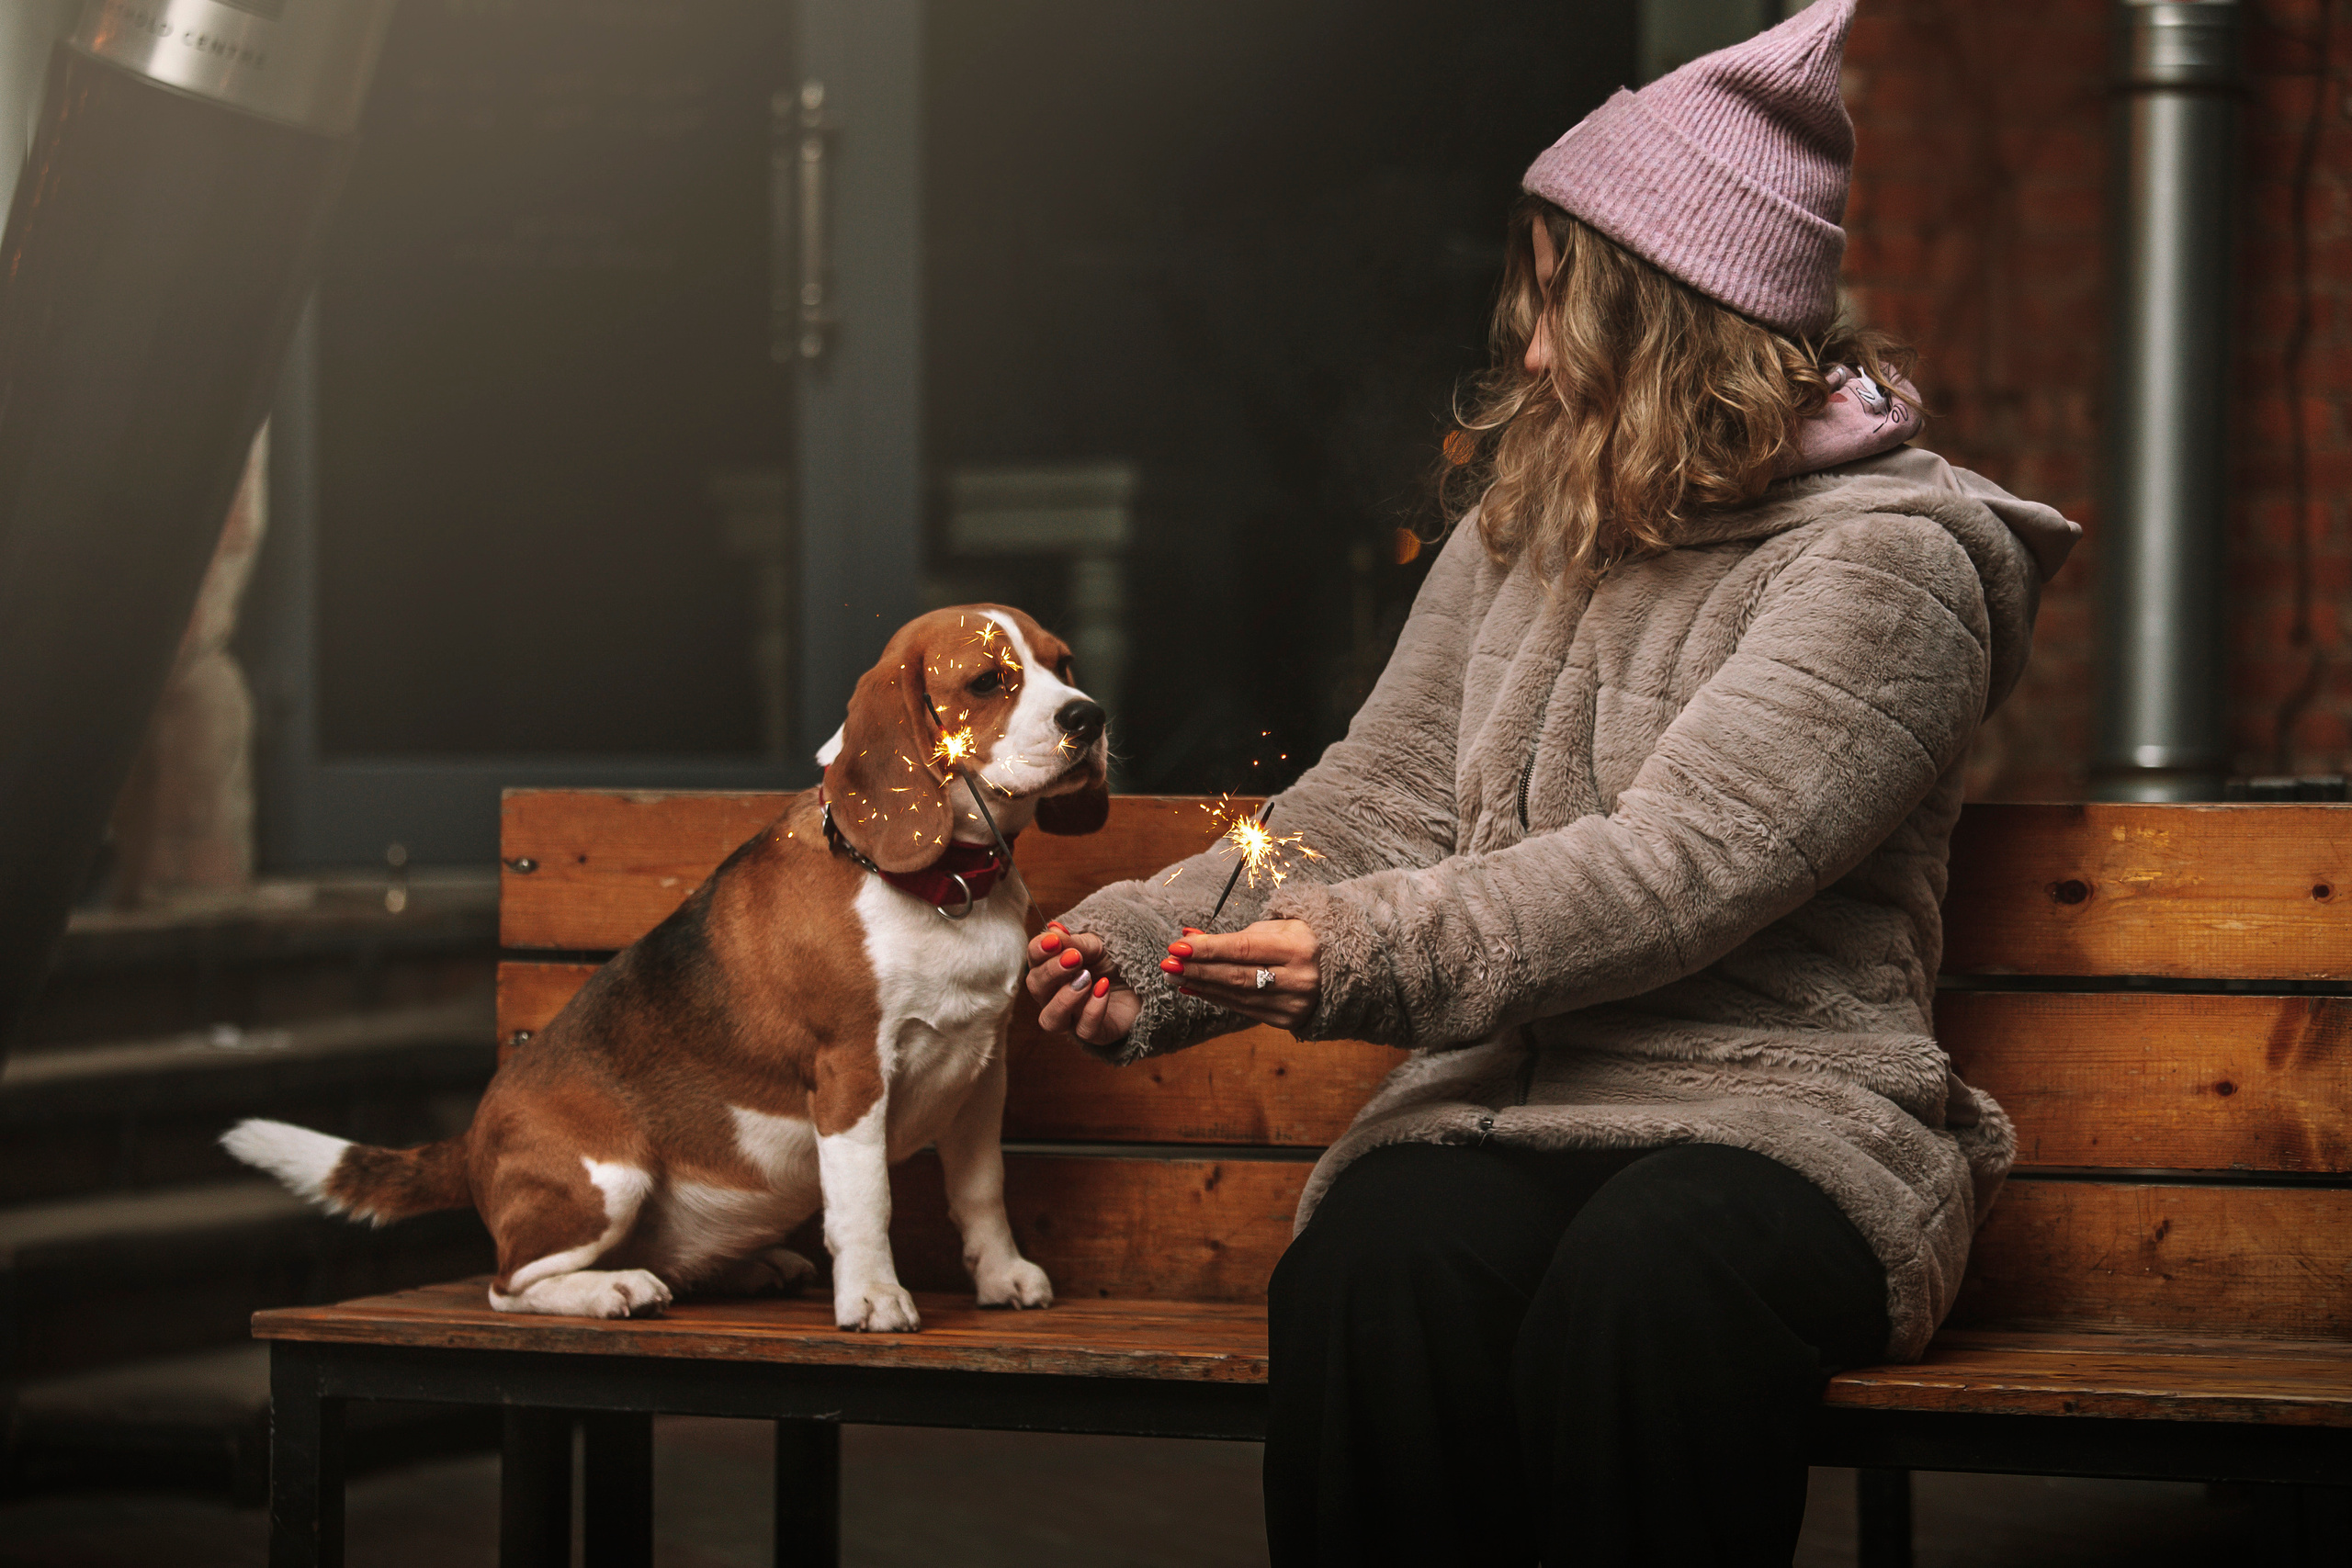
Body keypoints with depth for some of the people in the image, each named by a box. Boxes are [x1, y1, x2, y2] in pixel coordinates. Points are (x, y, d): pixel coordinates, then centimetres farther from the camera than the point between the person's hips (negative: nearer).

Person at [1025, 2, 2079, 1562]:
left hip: (1780, 1111, -5)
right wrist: (1153, 940, 1)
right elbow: (1384, 799, 16)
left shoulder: (1885, 563, -5)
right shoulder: (1522, 530, 19)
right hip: (1504, 1108, 5)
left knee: (1641, 1292, -39)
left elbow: (1678, 871, -17)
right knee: (1373, 1277, -31)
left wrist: (1383, 956, -24)